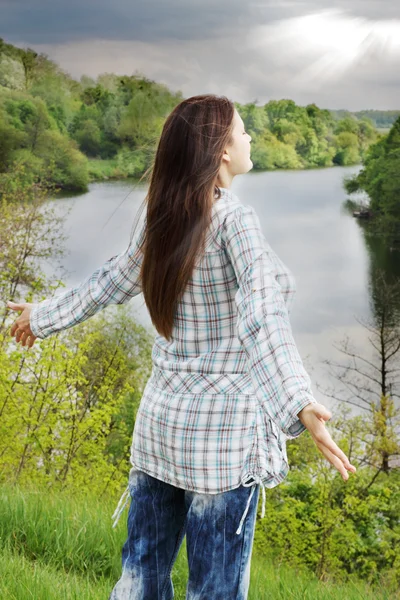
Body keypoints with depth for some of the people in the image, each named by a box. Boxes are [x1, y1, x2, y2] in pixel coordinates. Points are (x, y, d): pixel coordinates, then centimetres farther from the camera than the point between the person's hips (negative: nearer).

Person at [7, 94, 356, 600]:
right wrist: (298, 405, -39)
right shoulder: (234, 219, -15)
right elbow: (260, 318, -29)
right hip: (225, 429, -7)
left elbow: (108, 282, 16)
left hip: (161, 420, 7)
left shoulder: (162, 224, 4)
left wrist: (44, 316, 33)